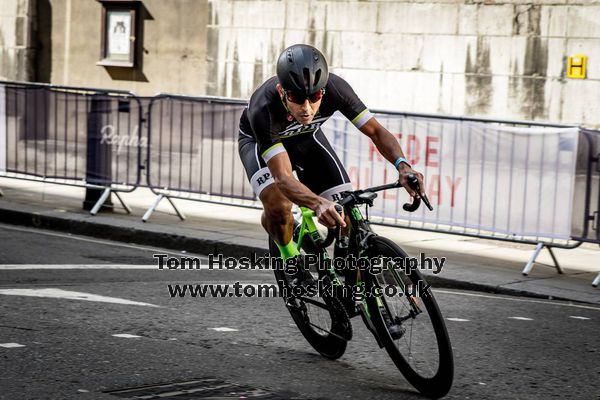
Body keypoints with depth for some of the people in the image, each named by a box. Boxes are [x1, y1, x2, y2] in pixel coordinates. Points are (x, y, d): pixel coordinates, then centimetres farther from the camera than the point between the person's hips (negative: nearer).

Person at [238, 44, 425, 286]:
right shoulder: (263, 109, -42)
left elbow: (376, 131, -25)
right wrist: (318, 204, -67)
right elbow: (283, 178, -48)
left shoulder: (335, 88, -34)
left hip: (306, 138, 3)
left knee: (346, 216, -13)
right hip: (260, 142, -3)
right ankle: (292, 262, -2)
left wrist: (402, 165, -45)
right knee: (278, 206, -33)